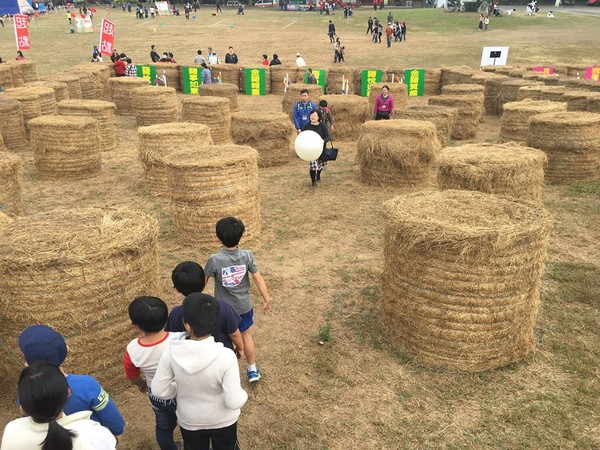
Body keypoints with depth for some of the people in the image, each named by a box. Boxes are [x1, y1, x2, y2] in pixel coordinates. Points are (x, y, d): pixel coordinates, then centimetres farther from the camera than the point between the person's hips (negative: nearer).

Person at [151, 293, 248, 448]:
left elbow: (159, 390, -16)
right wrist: (243, 394, -5)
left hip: (189, 421, 2)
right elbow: (234, 402, -27)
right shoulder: (226, 357, -34)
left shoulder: (171, 351, -28)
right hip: (223, 420, -2)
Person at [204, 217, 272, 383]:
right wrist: (266, 299, 2)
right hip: (244, 306, 2)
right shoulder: (247, 256, -18)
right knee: (246, 335, 23)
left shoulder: (214, 260, -23)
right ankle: (252, 369, 34)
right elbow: (258, 279, -11)